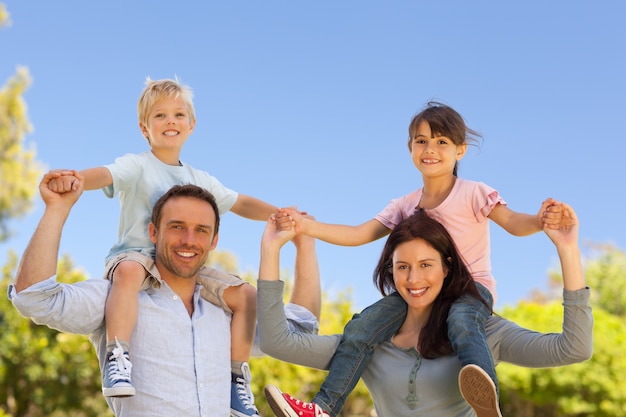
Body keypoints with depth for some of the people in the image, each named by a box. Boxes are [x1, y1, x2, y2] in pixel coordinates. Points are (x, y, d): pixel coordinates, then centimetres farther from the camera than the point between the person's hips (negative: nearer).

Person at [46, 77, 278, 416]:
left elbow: (239, 203, 27)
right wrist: (74, 178, -41)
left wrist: (276, 213, 8)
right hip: (136, 253, -5)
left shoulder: (201, 180, 21)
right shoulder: (137, 166, 2)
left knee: (245, 294, -10)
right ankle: (118, 359, -43)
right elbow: (106, 174, -18)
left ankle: (237, 377, -1)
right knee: (129, 271, -41)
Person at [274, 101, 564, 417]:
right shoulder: (405, 206, 12)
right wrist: (307, 226, -5)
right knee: (362, 327, -15)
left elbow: (512, 222, -14)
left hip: (472, 287, -4)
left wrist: (538, 220, -38)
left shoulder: (473, 193, -2)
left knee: (461, 320, -40)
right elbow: (359, 234, 7)